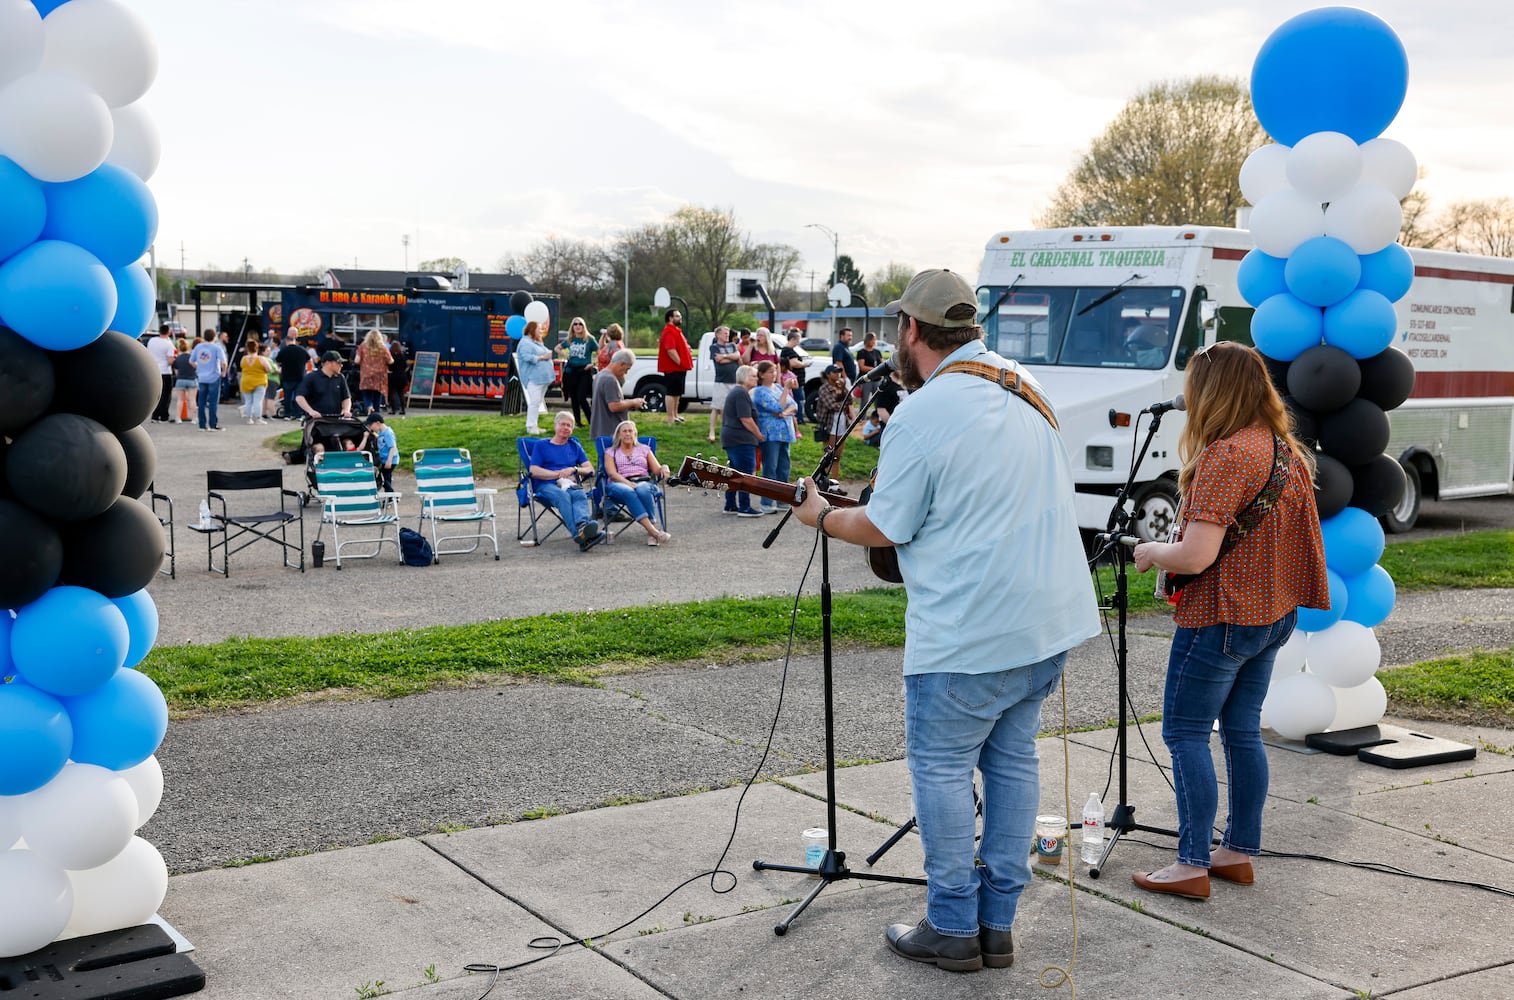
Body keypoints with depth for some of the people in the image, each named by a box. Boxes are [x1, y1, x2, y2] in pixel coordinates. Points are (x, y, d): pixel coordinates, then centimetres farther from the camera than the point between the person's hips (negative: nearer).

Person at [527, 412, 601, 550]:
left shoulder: (575, 446, 30)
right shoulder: (541, 445, 21)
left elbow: (590, 469, 20)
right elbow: (534, 471, 5)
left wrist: (573, 469, 0)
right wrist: (559, 474, -1)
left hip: (572, 485, 3)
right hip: (547, 485, -3)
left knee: (580, 495, -37)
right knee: (563, 495, -40)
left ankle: (583, 525, -69)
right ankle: (579, 533, -66)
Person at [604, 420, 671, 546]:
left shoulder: (644, 449, 25)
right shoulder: (611, 452, 19)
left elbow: (657, 470, 16)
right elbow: (612, 473, 1)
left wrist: (663, 469, -10)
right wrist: (628, 483, -17)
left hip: (644, 482, 1)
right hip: (620, 484, -1)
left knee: (643, 491, -37)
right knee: (628, 492, -39)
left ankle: (651, 533, -42)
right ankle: (653, 531, -50)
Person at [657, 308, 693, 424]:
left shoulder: (677, 330, 19)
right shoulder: (669, 332, -17)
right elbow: (671, 350, -26)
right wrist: (680, 362, -22)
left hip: (679, 368, 11)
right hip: (673, 368, -11)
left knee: (677, 392, 16)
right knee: (671, 393, -9)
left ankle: (675, 415, 25)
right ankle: (671, 418, -8)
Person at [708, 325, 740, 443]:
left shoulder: (732, 346, 17)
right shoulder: (714, 347, 2)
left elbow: (738, 356, -2)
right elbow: (720, 361, -12)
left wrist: (725, 356, -12)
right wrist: (733, 358, 0)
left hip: (734, 381, 5)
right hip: (721, 381, -5)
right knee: (716, 408, -7)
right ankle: (712, 433, -7)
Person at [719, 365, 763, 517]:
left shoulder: (735, 391, 20)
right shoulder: (742, 393, -15)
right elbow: (746, 420, -19)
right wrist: (759, 435, -9)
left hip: (731, 438, 11)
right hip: (742, 440, -11)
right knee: (746, 473, -8)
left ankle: (730, 505, 18)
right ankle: (744, 508, -8)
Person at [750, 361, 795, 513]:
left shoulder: (778, 387, 16)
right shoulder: (760, 391, -7)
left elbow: (793, 405, 9)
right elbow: (778, 407, -15)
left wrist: (785, 412, -11)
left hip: (784, 432, 7)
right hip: (770, 434, -7)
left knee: (784, 468, 9)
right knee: (770, 469, -8)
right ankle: (766, 503, -5)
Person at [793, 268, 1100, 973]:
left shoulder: (921, 416, -16)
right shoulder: (1022, 386, 9)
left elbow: (884, 528, -10)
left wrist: (821, 517, 9)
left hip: (970, 630, -8)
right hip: (1050, 616, 8)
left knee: (941, 767, 6)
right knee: (1012, 760, 14)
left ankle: (953, 928, 13)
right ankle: (997, 922, 22)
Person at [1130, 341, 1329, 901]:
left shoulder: (1225, 456, -22)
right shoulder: (1289, 452, 8)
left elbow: (1196, 557, -27)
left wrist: (1151, 551, -7)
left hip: (1221, 618, -9)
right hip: (1274, 614, 9)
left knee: (1185, 734, 0)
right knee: (1243, 733, 16)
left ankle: (1192, 865, 2)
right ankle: (1240, 853, 23)